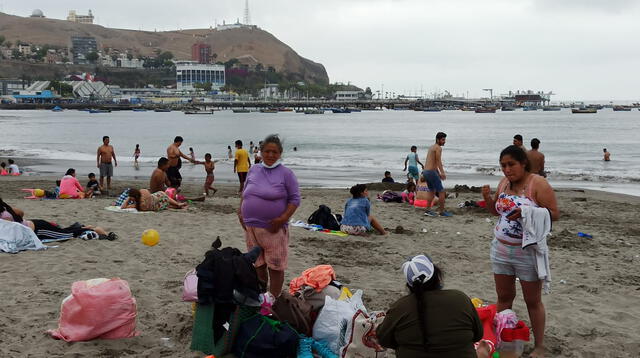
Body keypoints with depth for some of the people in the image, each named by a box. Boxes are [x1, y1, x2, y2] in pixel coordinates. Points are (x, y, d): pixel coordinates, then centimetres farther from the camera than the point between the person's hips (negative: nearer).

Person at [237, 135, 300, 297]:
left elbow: (295, 199, -7)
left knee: (275, 268, 2)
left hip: (273, 229, -5)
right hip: (251, 227, 5)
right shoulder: (253, 170, 9)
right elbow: (244, 192, 19)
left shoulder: (286, 173, -5)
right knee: (258, 266, 16)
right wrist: (240, 211, 7)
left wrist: (283, 218, -17)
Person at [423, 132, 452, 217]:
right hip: (431, 172, -10)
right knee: (441, 192, -2)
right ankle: (442, 212, 0)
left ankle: (428, 210, 19)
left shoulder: (431, 147, 20)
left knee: (432, 191, 21)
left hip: (425, 172, 10)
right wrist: (442, 172, -34)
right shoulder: (438, 148, -9)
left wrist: (439, 173, 29)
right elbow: (438, 161, -23)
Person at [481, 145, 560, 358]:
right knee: (504, 297, 14)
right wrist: (487, 198, -3)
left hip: (528, 251, -6)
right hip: (501, 248, 6)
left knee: (533, 301, 5)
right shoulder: (504, 182, 6)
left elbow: (554, 213, -16)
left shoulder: (538, 184, -13)